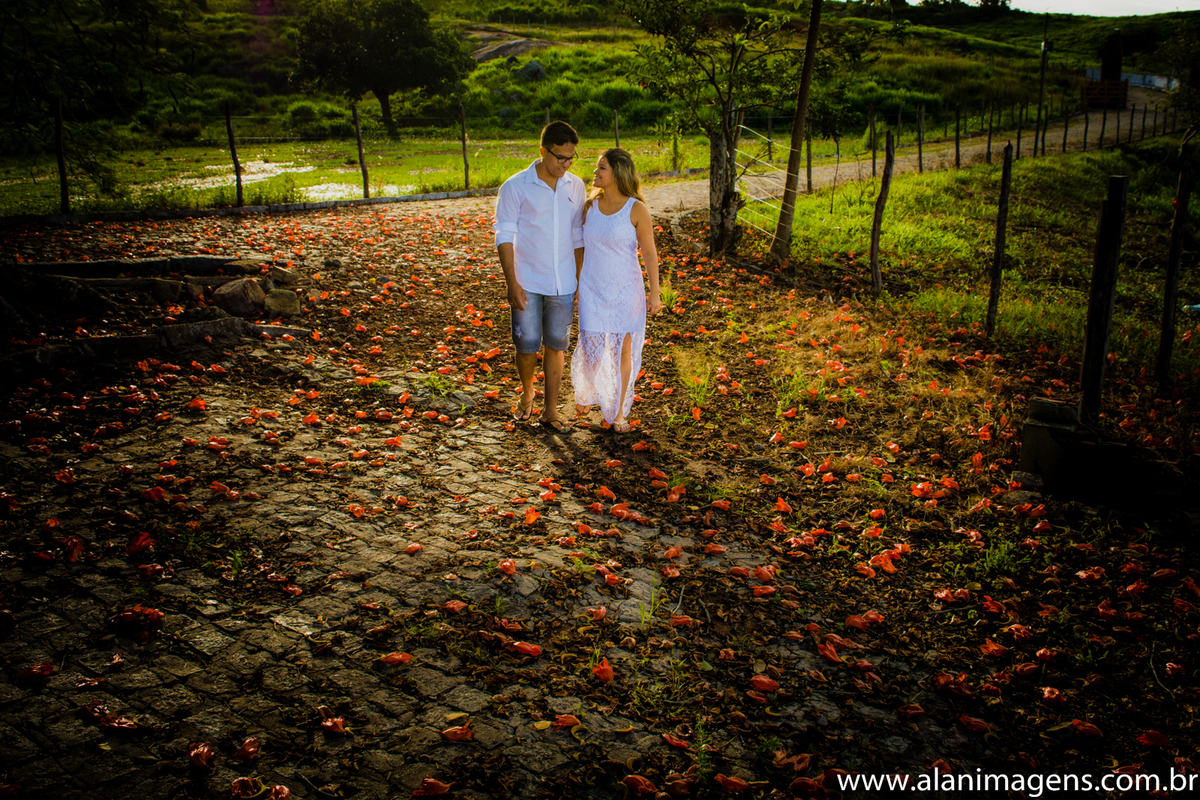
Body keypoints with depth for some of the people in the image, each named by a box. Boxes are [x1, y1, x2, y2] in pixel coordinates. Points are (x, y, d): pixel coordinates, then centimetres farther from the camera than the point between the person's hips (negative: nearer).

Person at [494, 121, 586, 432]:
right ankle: (526, 393, 30)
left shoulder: (576, 187, 4)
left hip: (562, 285, 3)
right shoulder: (516, 187, -8)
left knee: (556, 345, 7)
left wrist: (581, 280, 8)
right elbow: (504, 237, -8)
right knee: (527, 345, 0)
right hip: (527, 283, -3)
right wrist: (512, 283, -14)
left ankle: (551, 410, 18)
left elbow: (578, 238, 10)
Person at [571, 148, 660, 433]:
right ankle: (585, 391, 34)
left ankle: (619, 410, 25)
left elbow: (649, 252, -9)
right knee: (591, 350, 2)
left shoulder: (637, 209, -13)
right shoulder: (590, 206, -1)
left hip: (625, 290, -2)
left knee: (623, 350, 8)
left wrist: (655, 293, -9)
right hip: (593, 290, 2)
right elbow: (583, 246, 10)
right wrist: (574, 283, 13)